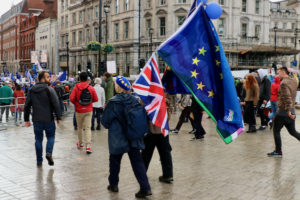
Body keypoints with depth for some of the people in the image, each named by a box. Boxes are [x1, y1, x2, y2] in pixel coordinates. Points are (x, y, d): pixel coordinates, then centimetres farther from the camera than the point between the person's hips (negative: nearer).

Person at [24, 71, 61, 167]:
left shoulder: (31, 91, 7)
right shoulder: (49, 90, -9)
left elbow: (27, 106, 9)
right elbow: (56, 104, -15)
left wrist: (26, 119, 15)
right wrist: (58, 117, -7)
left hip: (37, 120, 4)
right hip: (48, 119, -4)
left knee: (38, 139, 12)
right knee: (51, 137, 15)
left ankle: (39, 161, 14)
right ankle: (49, 153, -7)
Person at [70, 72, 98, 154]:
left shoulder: (76, 87, -8)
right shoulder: (91, 88, -5)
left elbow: (71, 98, -15)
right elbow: (96, 99, -3)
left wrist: (76, 103, 6)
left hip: (79, 110, 0)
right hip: (88, 110, 0)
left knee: (80, 127, 17)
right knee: (88, 128, -1)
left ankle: (80, 143, 31)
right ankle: (88, 146, -11)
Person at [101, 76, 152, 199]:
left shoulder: (113, 102, -16)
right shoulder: (134, 100, -3)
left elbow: (105, 121, -7)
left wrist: (110, 126, 12)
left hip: (118, 138, -3)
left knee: (114, 161, 16)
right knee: (137, 161, 5)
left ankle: (113, 185, 29)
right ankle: (145, 187, -1)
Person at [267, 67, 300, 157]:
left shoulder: (284, 83, -18)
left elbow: (287, 98, -26)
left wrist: (288, 111, -25)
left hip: (283, 111, -8)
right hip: (292, 110, 8)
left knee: (276, 131, 5)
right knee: (292, 131, 17)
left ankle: (278, 152, 11)